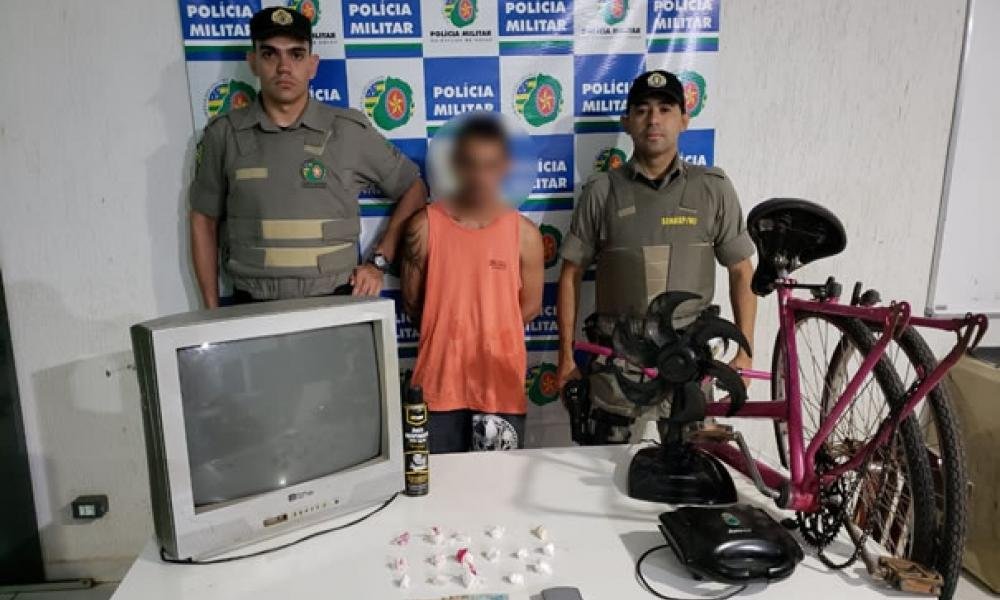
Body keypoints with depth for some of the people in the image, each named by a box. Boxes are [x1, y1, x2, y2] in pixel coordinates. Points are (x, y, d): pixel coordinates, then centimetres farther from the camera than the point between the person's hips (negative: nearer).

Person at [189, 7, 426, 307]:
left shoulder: (351, 130, -1)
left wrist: (378, 262, 1)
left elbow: (414, 190, 8)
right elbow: (204, 221, 10)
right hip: (253, 307, 1)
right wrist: (213, 313, 7)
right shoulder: (223, 134, 2)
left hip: (334, 302, 0)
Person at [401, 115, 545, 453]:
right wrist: (446, 338, 7)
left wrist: (491, 337, 7)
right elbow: (411, 302, 4)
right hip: (439, 382, 0)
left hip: (501, 385, 1)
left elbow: (530, 307, 6)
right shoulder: (425, 226, -4)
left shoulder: (524, 233, -3)